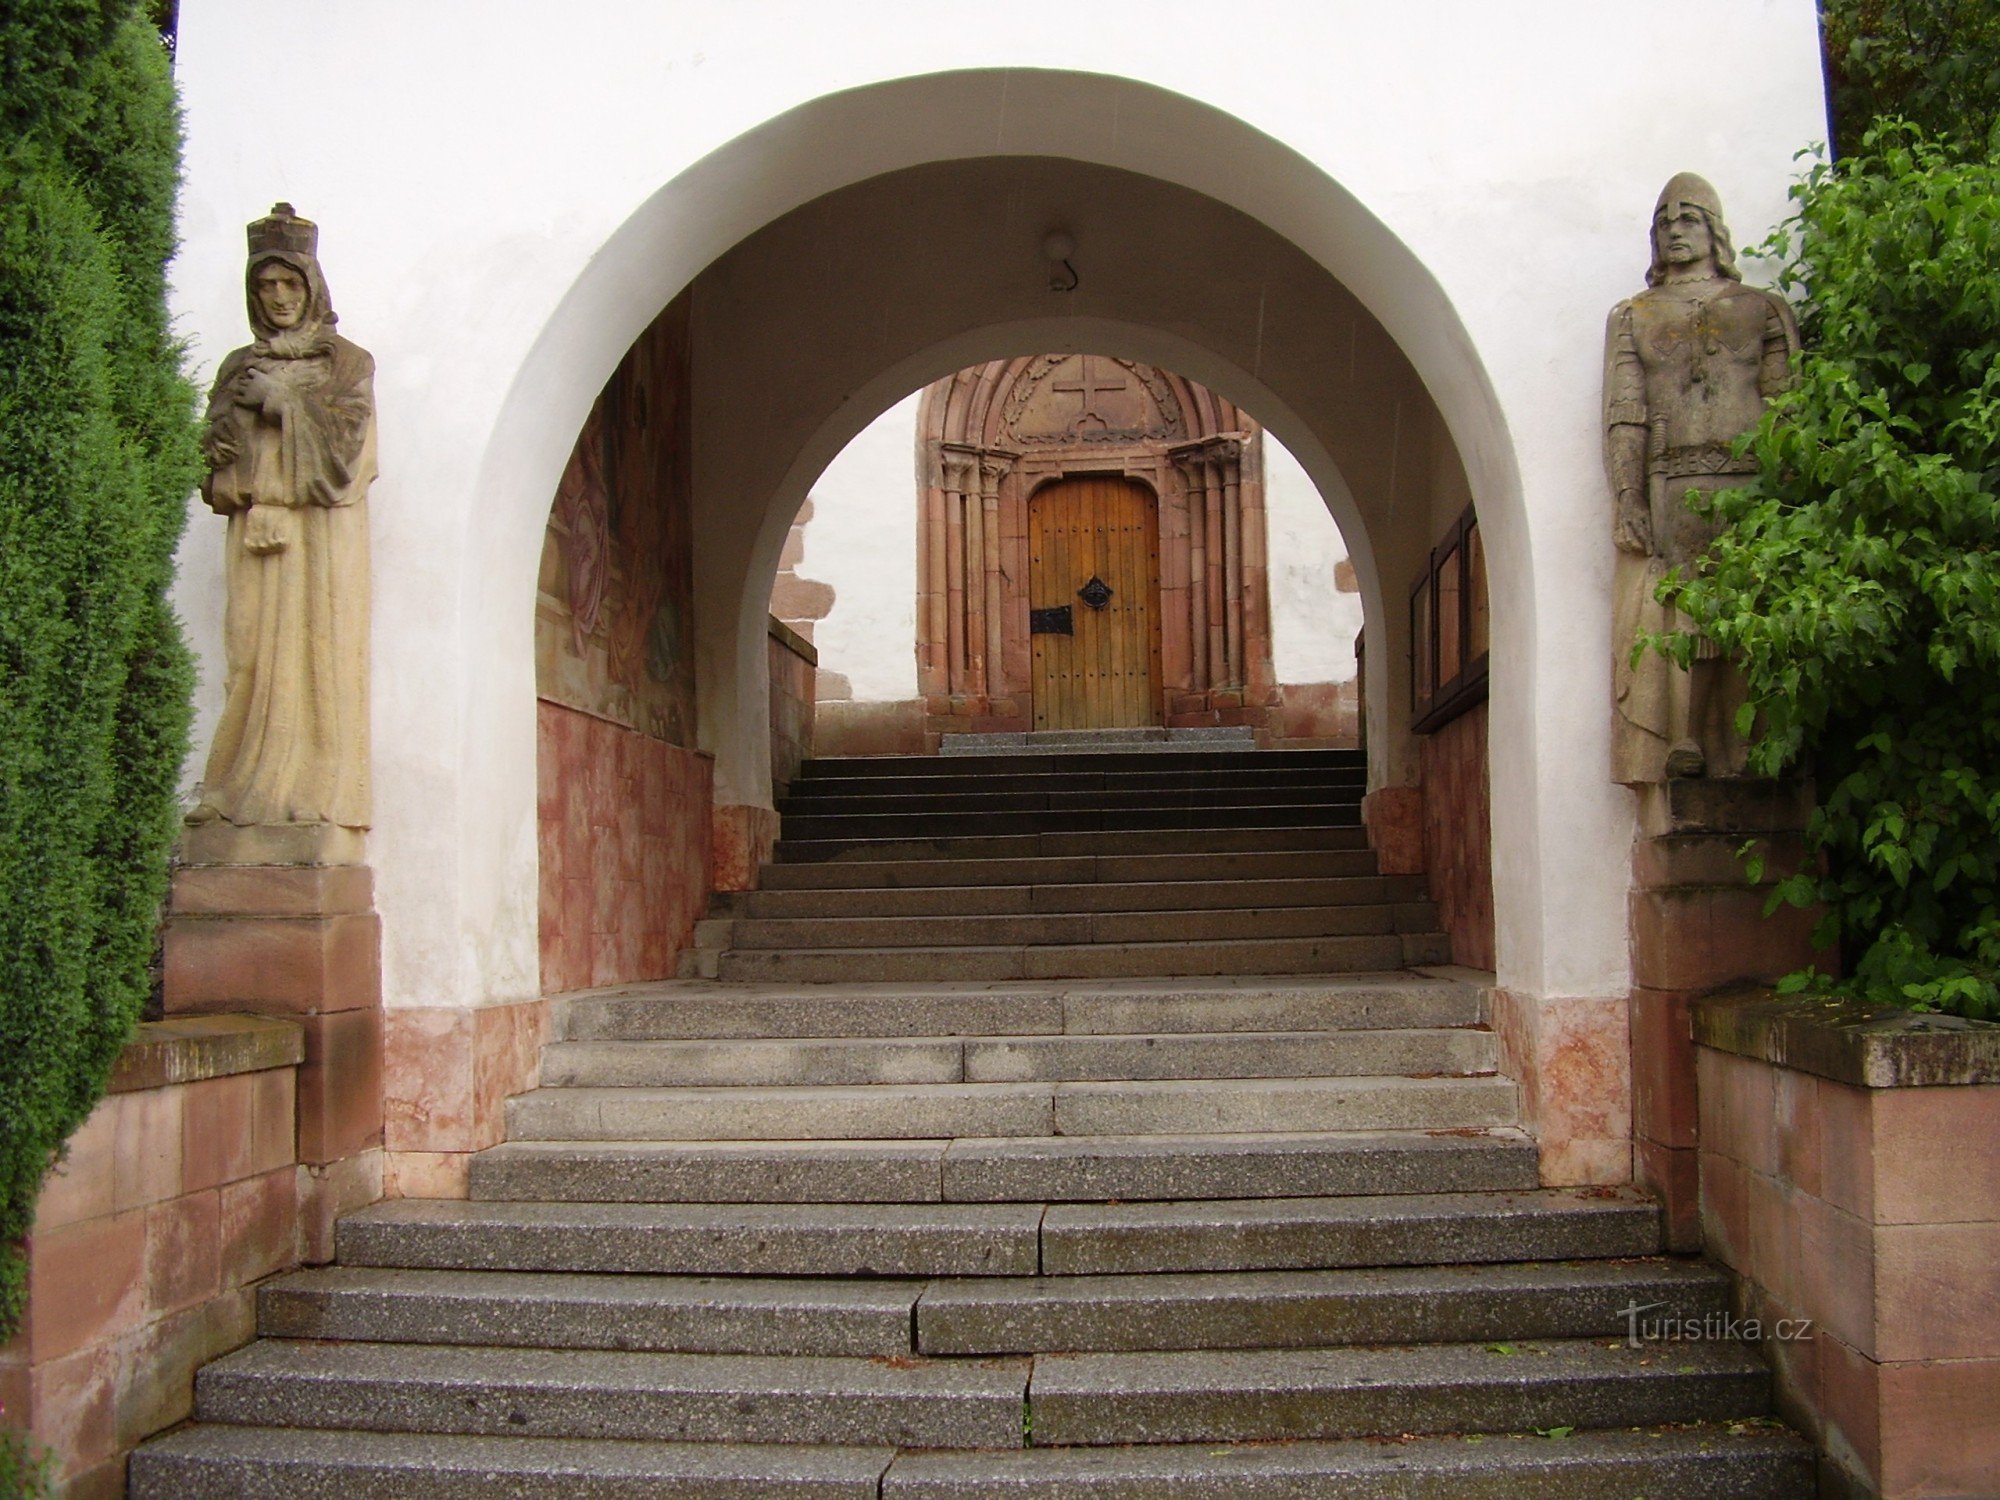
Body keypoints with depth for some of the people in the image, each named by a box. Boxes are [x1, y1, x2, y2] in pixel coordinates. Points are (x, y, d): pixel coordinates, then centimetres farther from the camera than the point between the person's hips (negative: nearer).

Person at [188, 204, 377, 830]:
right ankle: (245, 787, -7)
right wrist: (230, 422, -7)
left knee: (317, 652, -9)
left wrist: (280, 401, -6)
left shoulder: (348, 362, 11)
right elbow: (214, 450, 13)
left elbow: (347, 437, -4)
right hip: (255, 526, 3)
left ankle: (316, 791, -11)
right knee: (253, 654, -6)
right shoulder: (240, 367, 19)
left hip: (321, 528, -3)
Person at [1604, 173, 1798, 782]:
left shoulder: (1765, 309, 18)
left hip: (1748, 486, 0)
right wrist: (1628, 497, -7)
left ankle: (1743, 757, -6)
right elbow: (1623, 414, 7)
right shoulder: (1631, 317, 19)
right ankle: (1674, 752, -10)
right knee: (1664, 624, -9)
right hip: (1666, 492, 0)